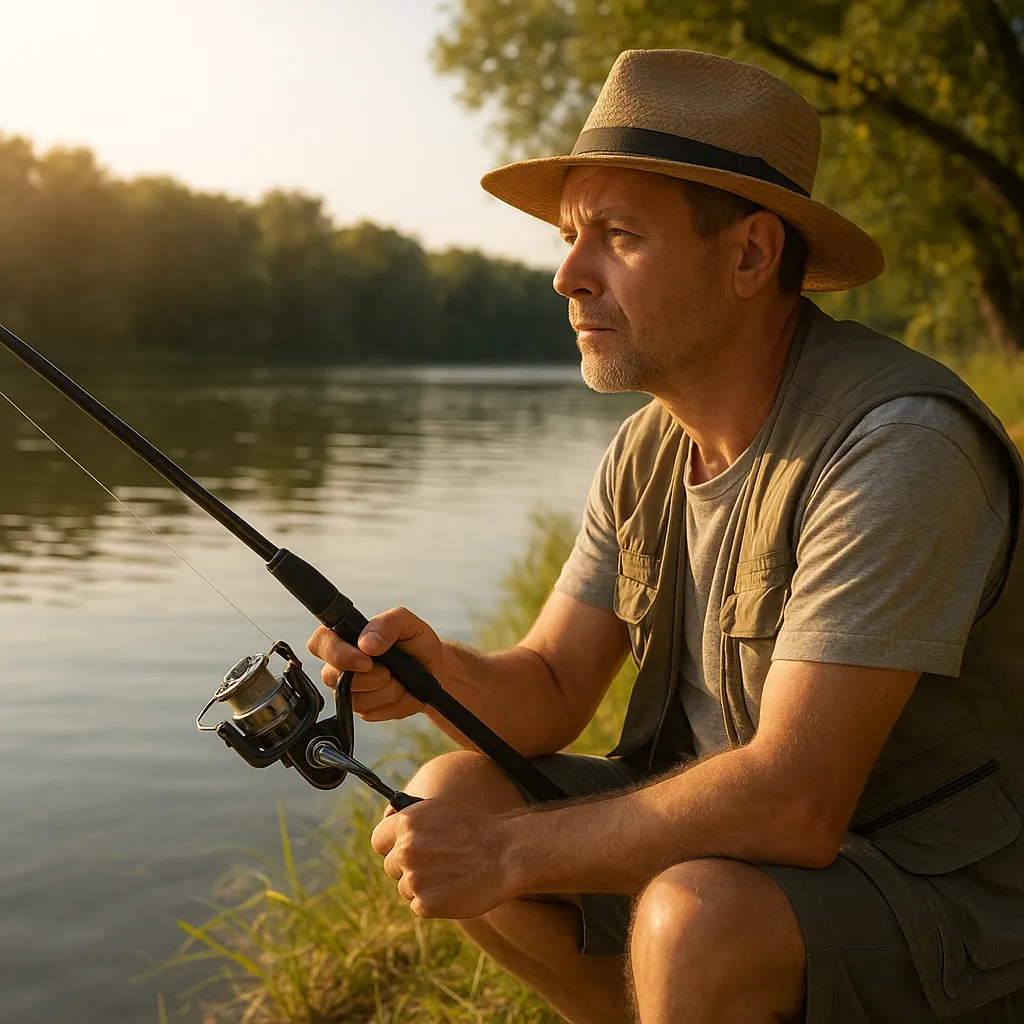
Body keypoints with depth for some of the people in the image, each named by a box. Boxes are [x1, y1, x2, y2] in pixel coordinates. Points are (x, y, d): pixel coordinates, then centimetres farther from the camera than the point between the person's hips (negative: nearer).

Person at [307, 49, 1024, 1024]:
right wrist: (440, 670, -18)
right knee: (448, 797, -1)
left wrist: (511, 853, -23)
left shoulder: (898, 444, -26)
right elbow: (550, 692, 5)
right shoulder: (647, 450, 1)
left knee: (697, 917, -35)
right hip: (728, 842, 8)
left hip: (941, 899, -7)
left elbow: (793, 805, -31)